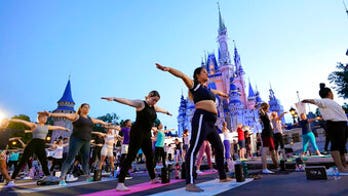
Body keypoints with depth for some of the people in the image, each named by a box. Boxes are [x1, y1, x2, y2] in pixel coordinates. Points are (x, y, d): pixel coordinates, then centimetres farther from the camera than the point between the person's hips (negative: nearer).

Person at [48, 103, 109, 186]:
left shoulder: (90, 119, 18)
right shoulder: (76, 116, 0)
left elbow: (99, 121, 32)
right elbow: (64, 115, -12)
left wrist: (106, 124, 43)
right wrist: (51, 114, -24)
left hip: (86, 142, 6)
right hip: (76, 140, -6)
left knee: (85, 160, 13)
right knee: (70, 159, -9)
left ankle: (88, 177, 22)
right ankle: (62, 179, -7)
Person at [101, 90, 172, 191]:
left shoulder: (154, 107, 15)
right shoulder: (141, 103, -8)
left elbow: (161, 109, 37)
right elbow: (127, 101, -23)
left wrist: (167, 112, 56)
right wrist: (114, 98, -37)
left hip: (147, 134, 8)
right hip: (137, 132, -8)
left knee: (150, 156, 17)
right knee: (131, 156, -13)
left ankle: (153, 178, 35)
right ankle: (120, 183, -12)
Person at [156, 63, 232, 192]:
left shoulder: (208, 89, 26)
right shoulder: (194, 85, 4)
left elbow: (217, 92, 49)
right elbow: (182, 76, -13)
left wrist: (223, 94, 70)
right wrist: (168, 69, -28)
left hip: (211, 122, 10)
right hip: (201, 119, -10)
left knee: (219, 148, 16)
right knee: (194, 149, -16)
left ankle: (223, 177, 30)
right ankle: (189, 183, -20)